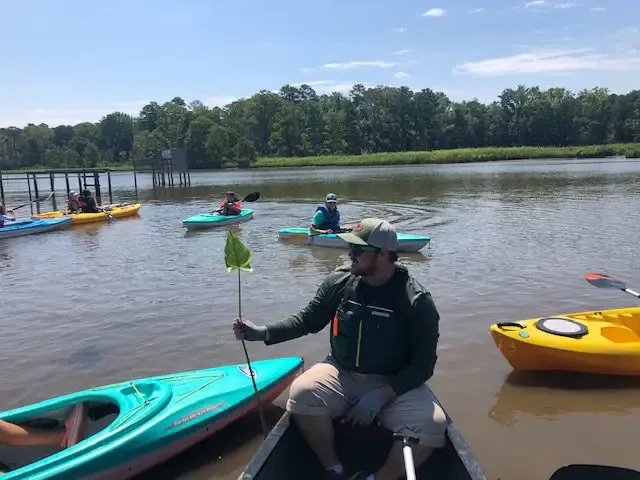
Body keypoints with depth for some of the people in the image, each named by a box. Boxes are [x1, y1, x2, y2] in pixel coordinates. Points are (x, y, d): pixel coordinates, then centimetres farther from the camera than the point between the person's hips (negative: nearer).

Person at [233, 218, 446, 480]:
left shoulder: (417, 301, -13)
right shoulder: (340, 281, -5)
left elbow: (423, 364, -11)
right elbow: (308, 319, 6)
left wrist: (381, 396, -20)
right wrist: (264, 332, -8)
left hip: (395, 384, -2)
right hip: (341, 374, 2)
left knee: (432, 425, -27)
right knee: (301, 393, -27)